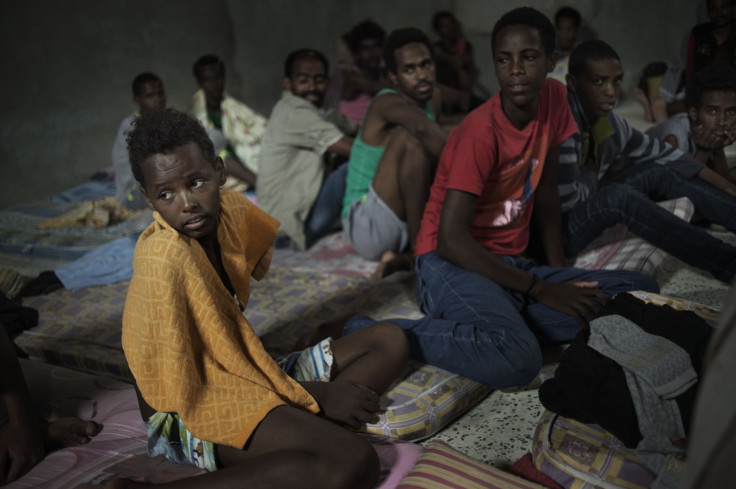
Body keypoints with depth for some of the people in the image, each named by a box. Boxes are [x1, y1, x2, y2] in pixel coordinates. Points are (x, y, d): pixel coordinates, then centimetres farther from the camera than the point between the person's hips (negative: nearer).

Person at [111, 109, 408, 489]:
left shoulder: (230, 209, 0)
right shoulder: (164, 259, -24)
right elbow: (189, 387, -20)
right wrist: (314, 396, -15)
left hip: (244, 375, 9)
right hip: (196, 410, -9)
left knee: (389, 342, 7)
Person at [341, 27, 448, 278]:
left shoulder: (433, 97, 7)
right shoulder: (387, 102, -17)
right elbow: (423, 127, -40)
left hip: (409, 220, 8)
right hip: (366, 224, -8)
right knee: (408, 135, -29)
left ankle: (404, 258, -7)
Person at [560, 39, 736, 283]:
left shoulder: (611, 123, 1)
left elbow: (662, 153, 11)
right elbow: (566, 198, -29)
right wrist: (591, 176, -7)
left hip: (589, 212, 9)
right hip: (558, 229, -9)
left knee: (658, 172, 1)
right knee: (617, 195, -32)